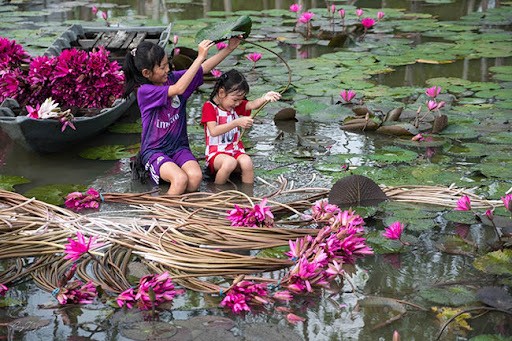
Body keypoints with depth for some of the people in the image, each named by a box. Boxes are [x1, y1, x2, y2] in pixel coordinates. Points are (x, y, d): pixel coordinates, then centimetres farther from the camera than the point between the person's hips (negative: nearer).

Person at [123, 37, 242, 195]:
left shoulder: (173, 78, 1)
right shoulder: (144, 91, -18)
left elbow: (204, 68, 1)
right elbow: (179, 89, -30)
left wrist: (229, 48, -9)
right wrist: (200, 57, -31)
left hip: (179, 146, 5)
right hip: (154, 150, -5)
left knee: (196, 176, -25)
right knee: (180, 179, -32)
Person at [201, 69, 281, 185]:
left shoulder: (237, 105, 10)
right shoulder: (209, 107, -7)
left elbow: (252, 105, -13)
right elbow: (213, 131, -22)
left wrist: (264, 98, -36)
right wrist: (237, 122, -32)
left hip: (236, 150, 5)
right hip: (216, 152, -5)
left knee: (247, 162, -29)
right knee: (229, 162, -36)